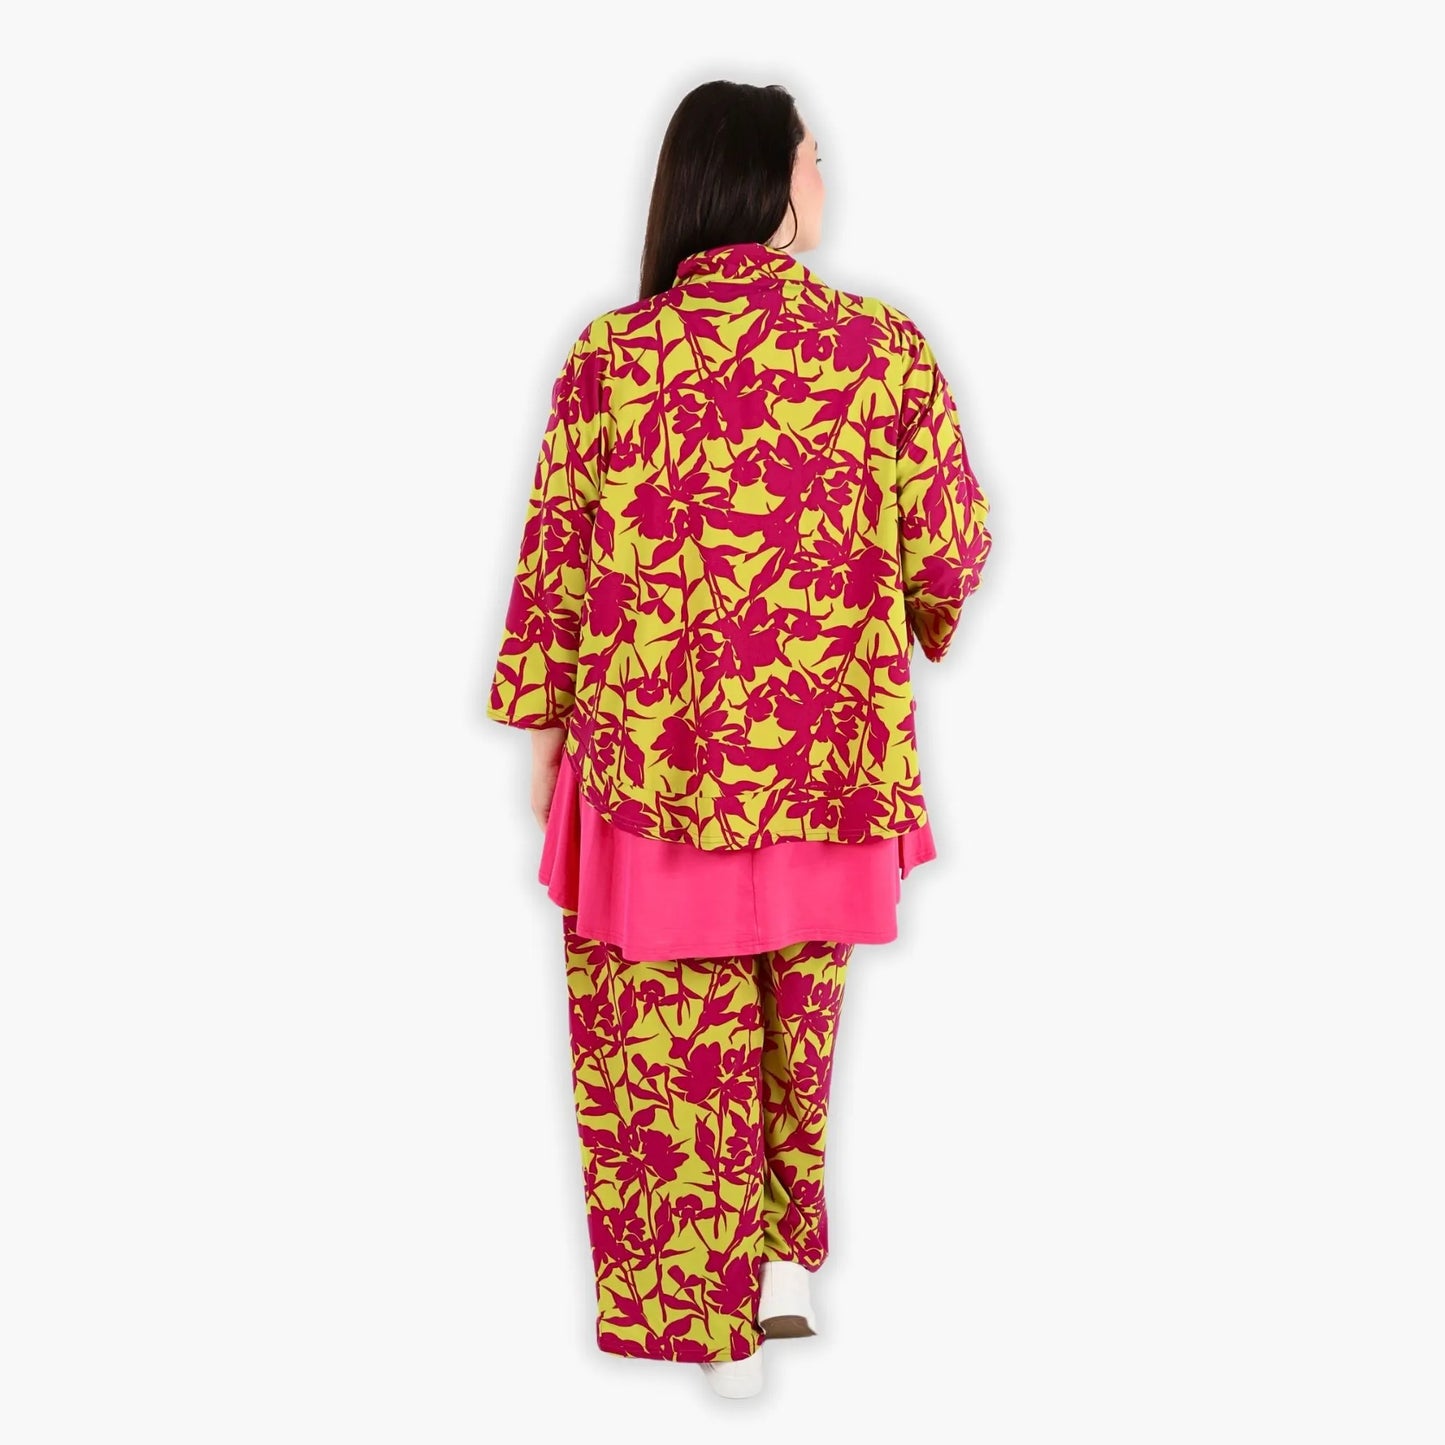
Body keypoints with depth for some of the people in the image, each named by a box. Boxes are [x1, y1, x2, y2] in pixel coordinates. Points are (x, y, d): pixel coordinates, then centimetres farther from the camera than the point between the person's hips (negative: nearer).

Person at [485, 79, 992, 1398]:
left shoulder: (609, 357, -9)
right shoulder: (887, 350, -9)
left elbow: (555, 565, -4)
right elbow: (950, 552, -2)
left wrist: (543, 726, 9)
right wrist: (903, 632, 21)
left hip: (656, 765, -1)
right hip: (829, 760, 2)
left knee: (667, 1042, 13)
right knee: (799, 1025, 22)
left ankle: (707, 1321, 24)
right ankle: (781, 1264, 37)